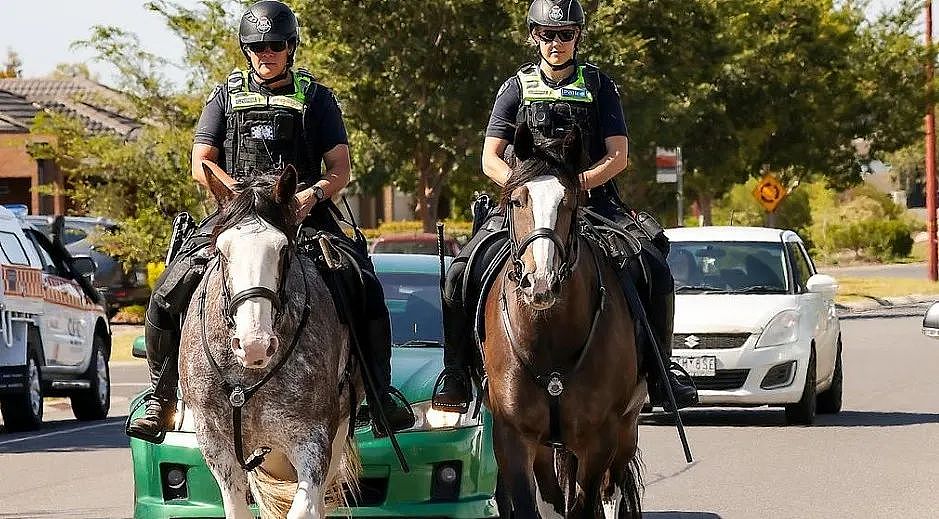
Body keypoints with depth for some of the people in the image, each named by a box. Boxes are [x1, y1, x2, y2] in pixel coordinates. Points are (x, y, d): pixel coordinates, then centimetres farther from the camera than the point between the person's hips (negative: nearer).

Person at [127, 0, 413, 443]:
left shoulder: (315, 98, 11)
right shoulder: (226, 96, 13)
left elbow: (341, 168, 6)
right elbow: (200, 164, 8)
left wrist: (312, 195, -17)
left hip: (305, 213, -1)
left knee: (367, 291, -21)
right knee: (168, 295, -17)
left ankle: (381, 394, -8)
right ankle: (161, 398, -3)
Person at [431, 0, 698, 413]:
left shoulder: (598, 85, 11)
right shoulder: (517, 88, 12)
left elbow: (618, 155, 2)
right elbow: (490, 160, 7)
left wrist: (580, 182, -15)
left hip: (592, 201, 0)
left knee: (655, 270, -21)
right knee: (460, 274, -20)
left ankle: (659, 371, -6)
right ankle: (455, 378, -8)